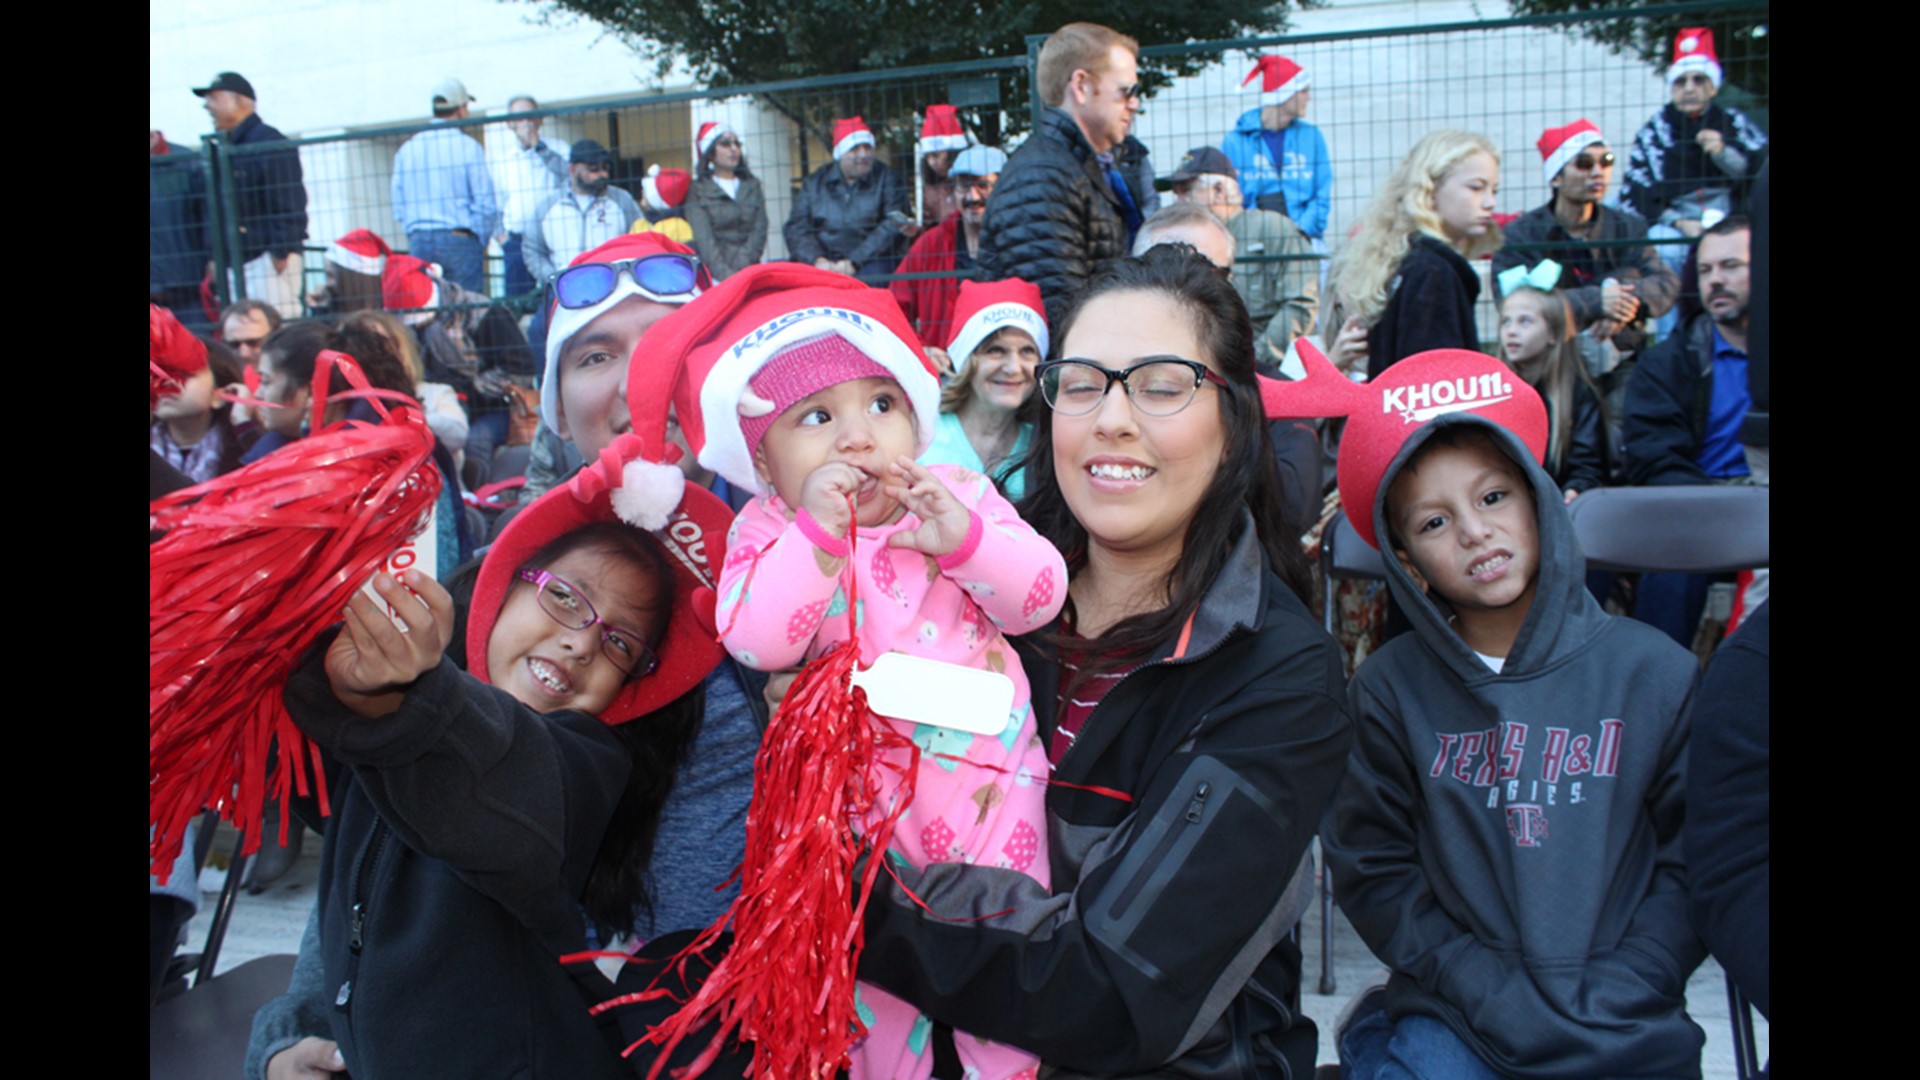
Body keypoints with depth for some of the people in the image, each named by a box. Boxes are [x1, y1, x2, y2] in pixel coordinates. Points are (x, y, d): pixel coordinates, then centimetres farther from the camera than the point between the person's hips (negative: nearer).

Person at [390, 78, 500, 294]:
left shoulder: (406, 149, 8)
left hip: (419, 242, 4)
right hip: (460, 241, -4)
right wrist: (481, 242, 7)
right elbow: (485, 202, -6)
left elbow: (398, 208, 8)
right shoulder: (468, 146, -4)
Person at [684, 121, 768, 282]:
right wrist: (725, 274, -17)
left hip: (749, 268, 3)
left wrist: (740, 267, -7)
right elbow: (703, 239, -3)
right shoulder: (697, 191, 9)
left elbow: (759, 230, 9)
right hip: (714, 273, -3)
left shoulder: (752, 185, 21)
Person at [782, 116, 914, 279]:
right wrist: (818, 260, -15)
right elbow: (796, 226, 6)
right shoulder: (814, 182, 14)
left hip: (867, 261, -1)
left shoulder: (887, 179, 8)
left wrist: (853, 262, -17)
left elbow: (892, 227, -5)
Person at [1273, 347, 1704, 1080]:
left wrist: (1601, 1008, -8)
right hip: (1451, 1019, -1)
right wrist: (1495, 1000, -10)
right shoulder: (1390, 690, -2)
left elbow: (1691, 868, 1)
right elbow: (1374, 873, -2)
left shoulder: (1656, 676, 0)